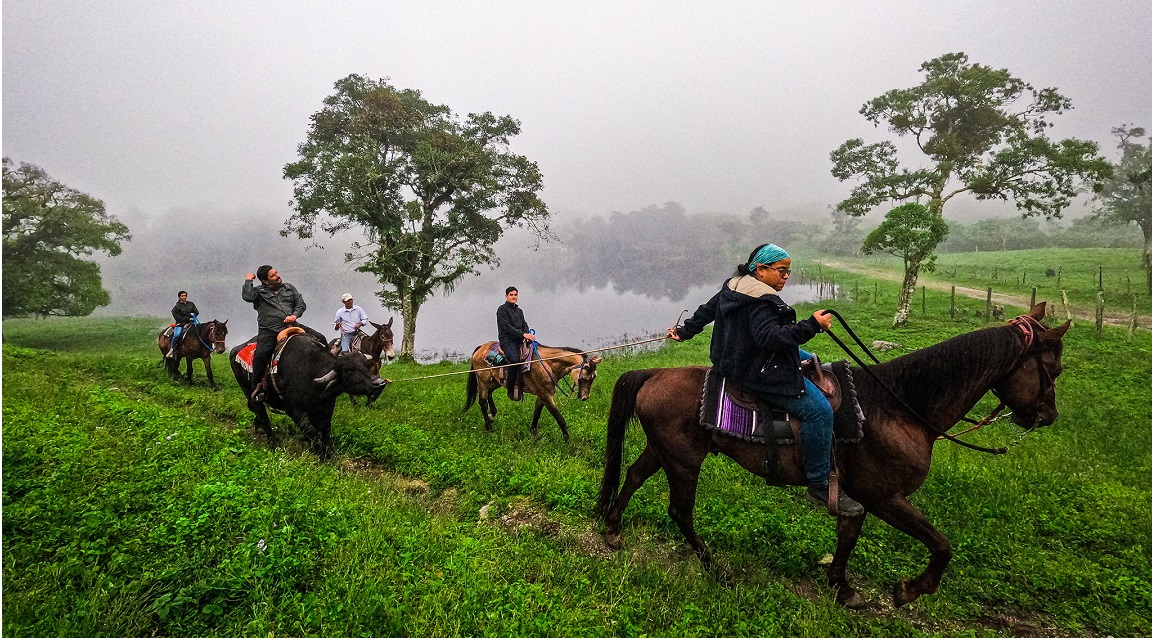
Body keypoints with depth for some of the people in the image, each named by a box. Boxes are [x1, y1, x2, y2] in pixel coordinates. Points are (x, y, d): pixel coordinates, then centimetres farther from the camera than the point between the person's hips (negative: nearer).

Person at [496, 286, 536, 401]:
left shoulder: (519, 311, 24)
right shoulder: (502, 309, 0)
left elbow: (524, 325, 17)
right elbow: (507, 327, -12)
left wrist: (527, 336, -6)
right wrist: (523, 334, -19)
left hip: (519, 340, 7)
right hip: (507, 340, -7)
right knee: (515, 359, -31)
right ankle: (510, 390, -21)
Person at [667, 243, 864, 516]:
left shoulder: (733, 287, 9)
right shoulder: (761, 302, -22)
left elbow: (706, 310, 20)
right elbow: (769, 337, -32)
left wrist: (685, 331, 31)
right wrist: (811, 326, -31)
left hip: (740, 358, 12)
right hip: (759, 373, -12)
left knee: (809, 360, 30)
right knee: (818, 409, -17)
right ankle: (819, 486, -8)